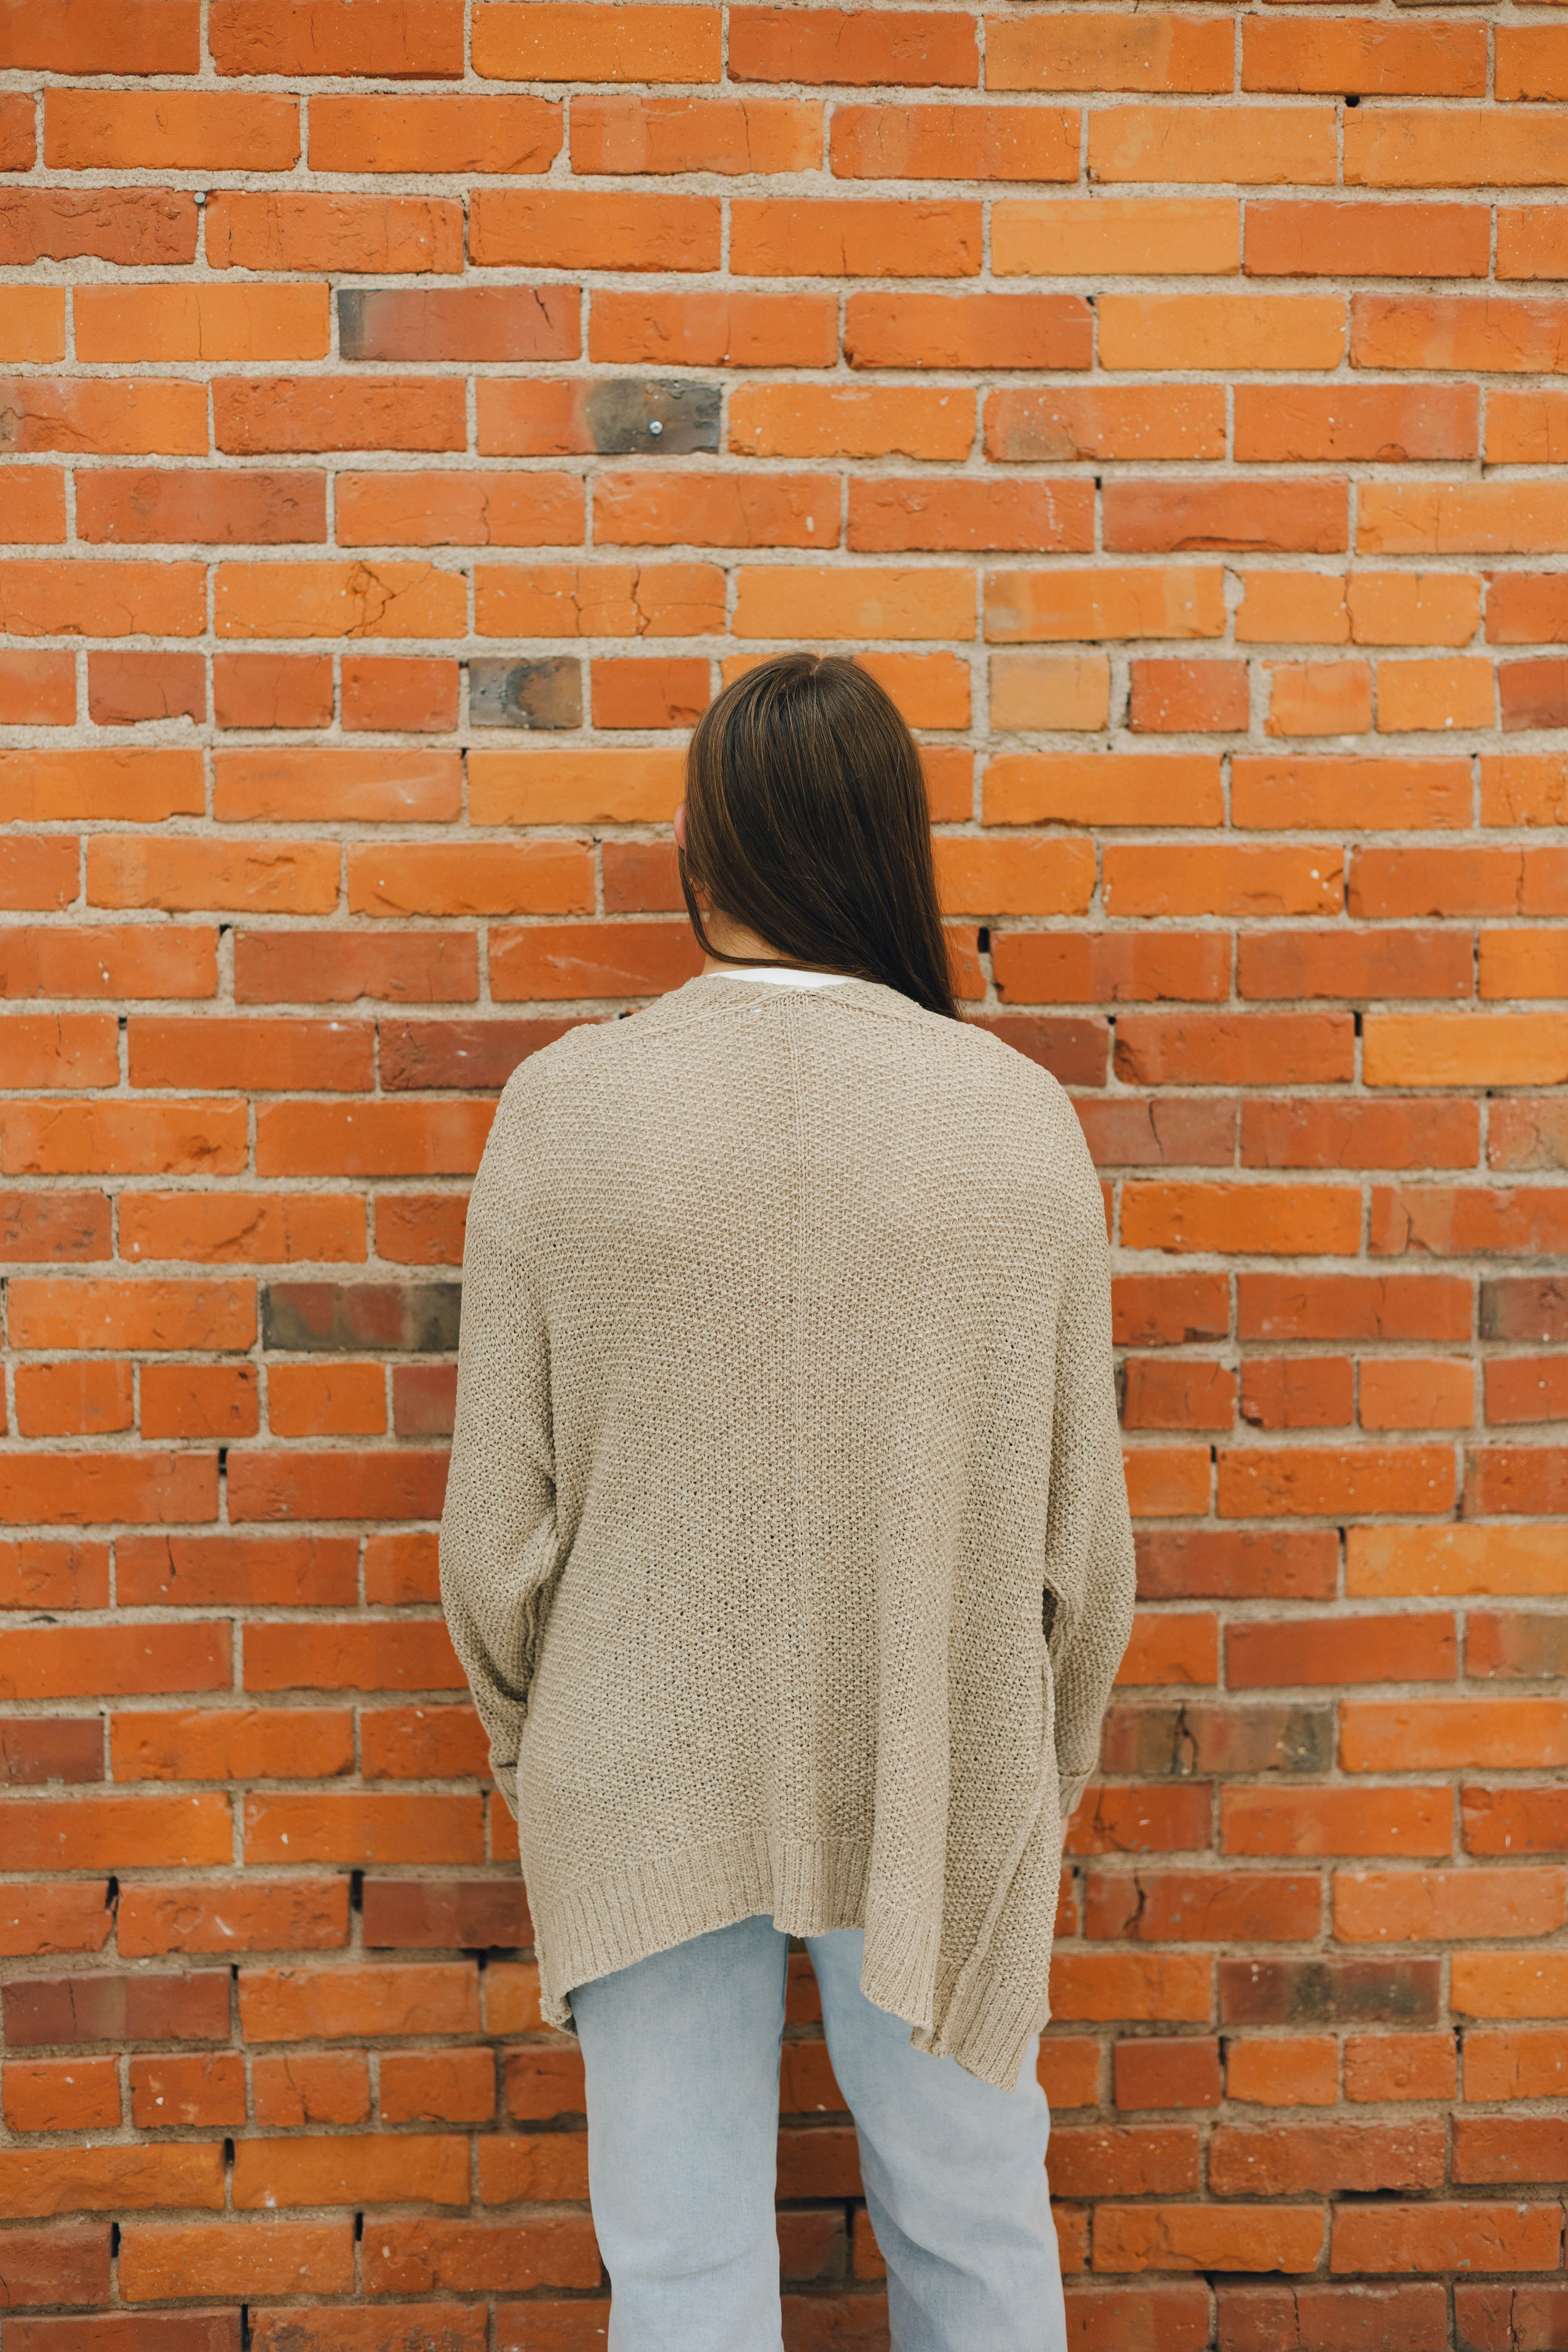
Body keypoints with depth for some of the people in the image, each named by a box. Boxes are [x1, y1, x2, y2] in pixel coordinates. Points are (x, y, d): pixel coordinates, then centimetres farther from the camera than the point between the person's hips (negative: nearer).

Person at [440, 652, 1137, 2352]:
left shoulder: (562, 1106, -12)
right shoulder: (1020, 1116, -10)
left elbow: (502, 1526, -7)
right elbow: (1081, 1526, -3)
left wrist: (527, 1741, 13)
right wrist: (1046, 1768, 14)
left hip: (649, 1782, 0)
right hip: (942, 1780, 1)